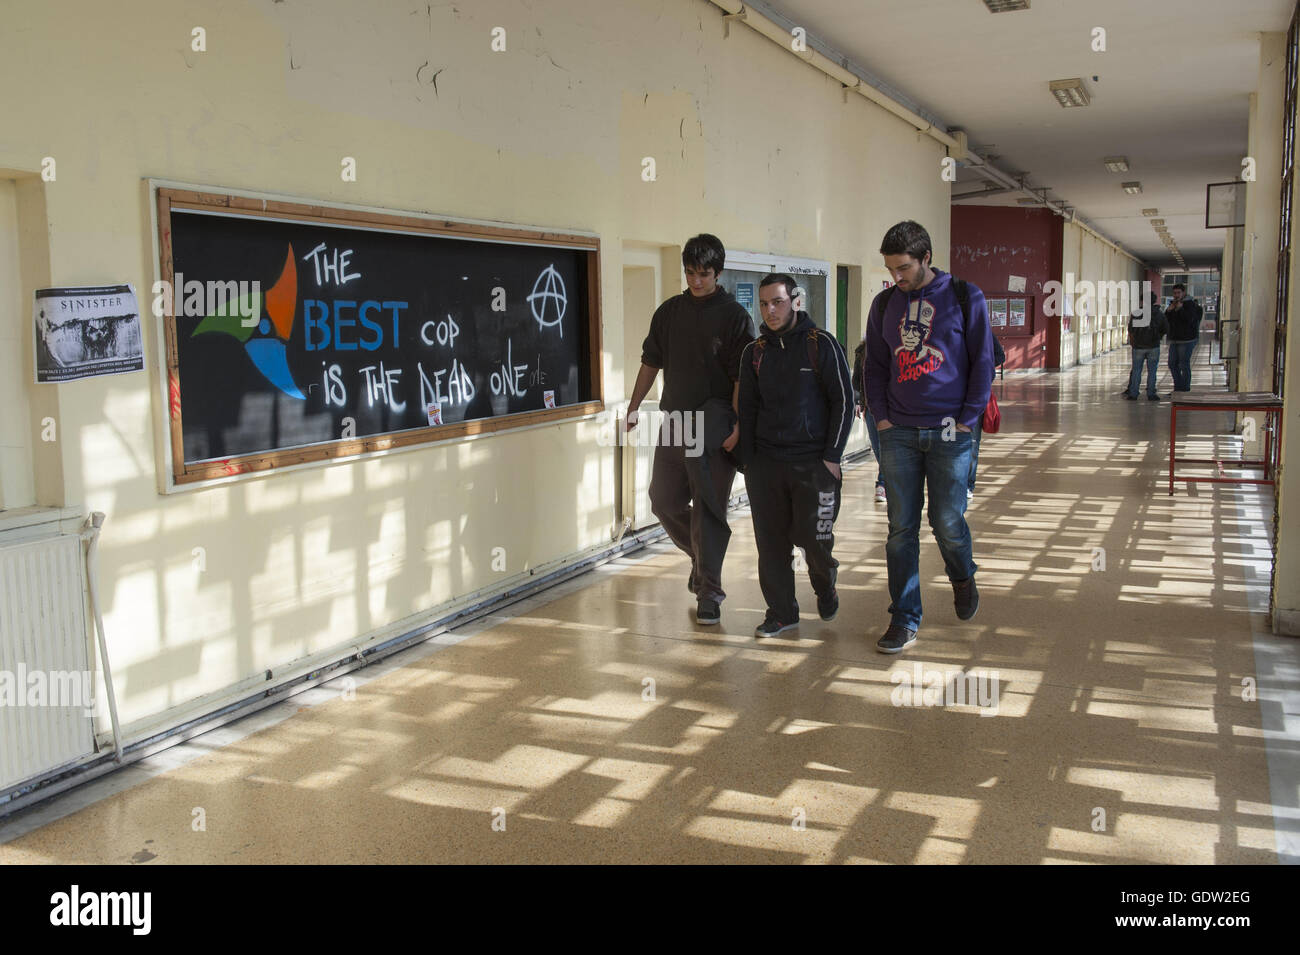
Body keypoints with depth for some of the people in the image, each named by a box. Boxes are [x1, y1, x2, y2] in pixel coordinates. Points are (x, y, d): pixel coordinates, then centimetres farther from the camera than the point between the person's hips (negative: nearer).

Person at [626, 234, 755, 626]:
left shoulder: (734, 315, -4)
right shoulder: (669, 311, 10)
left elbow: (742, 376, -10)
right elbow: (651, 362, 16)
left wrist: (738, 424, -18)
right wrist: (634, 406, 10)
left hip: (715, 426, -5)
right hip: (674, 419, 5)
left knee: (709, 509, -3)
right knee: (663, 500, 9)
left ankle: (709, 592, 6)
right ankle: (702, 557, 34)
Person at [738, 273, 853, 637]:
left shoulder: (821, 345, -3)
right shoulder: (754, 352, 9)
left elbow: (843, 402, -2)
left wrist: (832, 457, -8)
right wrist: (748, 461, 8)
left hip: (814, 462, -4)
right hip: (765, 463, 4)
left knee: (814, 537, -5)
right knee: (771, 542, 3)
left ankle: (825, 587, 26)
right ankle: (781, 612, 16)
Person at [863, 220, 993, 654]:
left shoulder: (964, 298, 0)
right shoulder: (885, 304, 9)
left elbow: (982, 362, 1)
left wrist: (966, 419, -6)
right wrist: (881, 416, 3)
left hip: (949, 431, -2)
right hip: (898, 432, 3)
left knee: (947, 521, 1)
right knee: (901, 528, 2)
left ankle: (963, 577, 34)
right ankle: (904, 620, 9)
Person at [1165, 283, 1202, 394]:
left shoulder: (1190, 304, -10)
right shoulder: (1174, 304, 14)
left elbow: (1189, 319, -22)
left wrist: (1180, 308, -21)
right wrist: (1169, 310, -6)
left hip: (1186, 340, -8)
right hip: (1174, 340, 8)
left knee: (1184, 365, -5)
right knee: (1173, 364, 10)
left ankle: (1185, 390, 1)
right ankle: (1178, 389, 19)